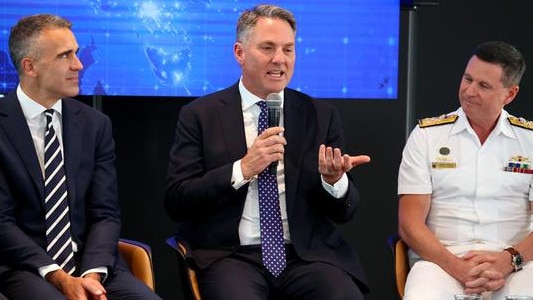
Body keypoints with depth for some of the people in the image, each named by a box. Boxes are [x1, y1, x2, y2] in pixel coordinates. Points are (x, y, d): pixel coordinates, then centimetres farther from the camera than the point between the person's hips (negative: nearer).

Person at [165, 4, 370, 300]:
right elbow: (176, 202, -2)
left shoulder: (321, 116, 10)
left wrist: (335, 180, -12)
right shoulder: (200, 115, 5)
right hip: (231, 255, -2)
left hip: (307, 255, 2)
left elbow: (343, 213, 11)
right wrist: (242, 169, -13)